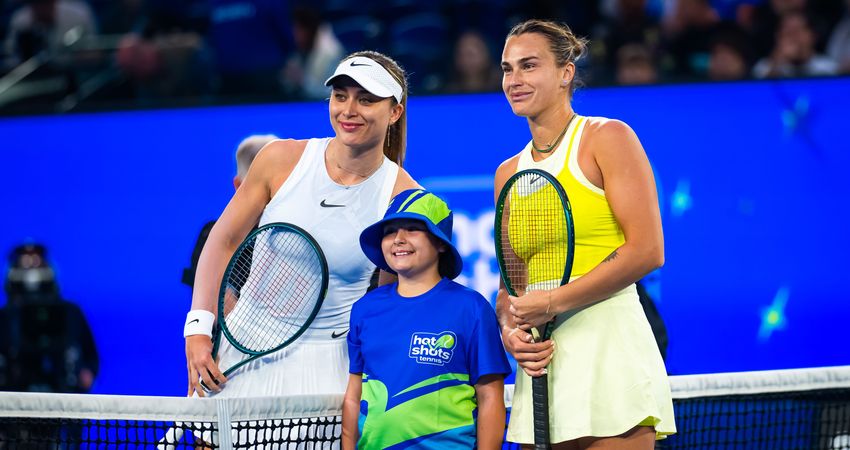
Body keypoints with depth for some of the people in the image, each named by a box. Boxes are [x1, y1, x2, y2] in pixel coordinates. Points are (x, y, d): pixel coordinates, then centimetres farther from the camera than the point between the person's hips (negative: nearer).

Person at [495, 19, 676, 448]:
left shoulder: (607, 138, -1)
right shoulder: (508, 173, 17)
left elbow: (647, 251, -10)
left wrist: (554, 302, -14)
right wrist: (509, 331, -4)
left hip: (609, 351, -6)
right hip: (540, 364, 6)